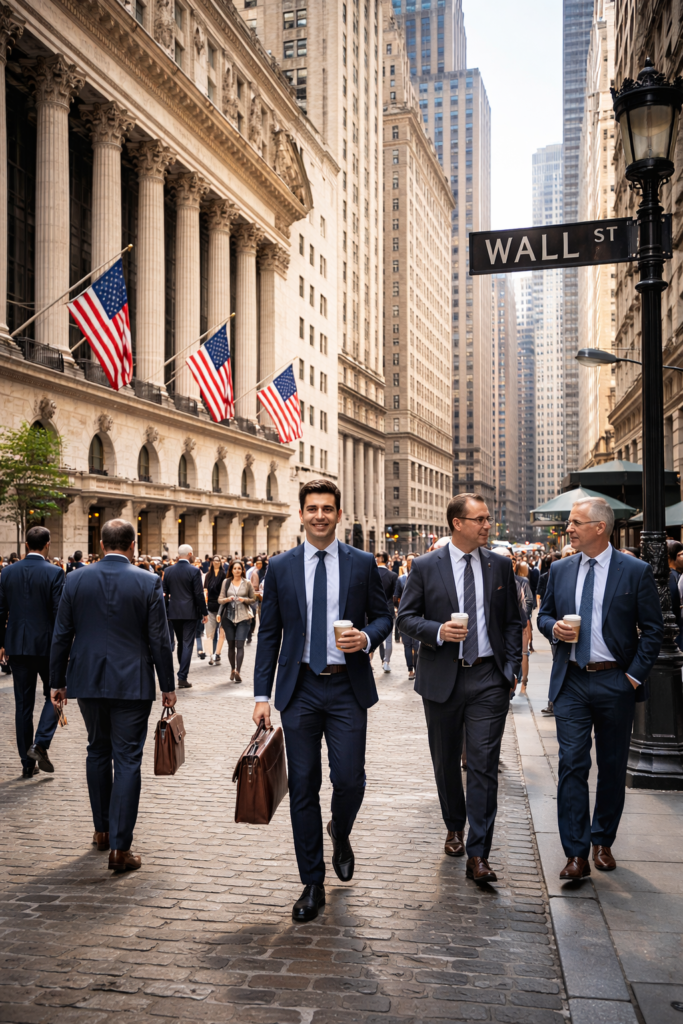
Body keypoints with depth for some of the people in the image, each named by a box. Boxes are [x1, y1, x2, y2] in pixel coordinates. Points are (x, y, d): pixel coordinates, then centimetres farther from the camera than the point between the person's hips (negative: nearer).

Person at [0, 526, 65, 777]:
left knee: (23, 705, 10)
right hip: (46, 645, -3)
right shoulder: (54, 573, -10)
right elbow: (59, 613, -11)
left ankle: (28, 763, 15)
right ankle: (40, 743, -5)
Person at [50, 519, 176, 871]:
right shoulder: (148, 583, -8)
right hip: (132, 684, -3)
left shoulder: (75, 581, -1)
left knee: (98, 752, 20)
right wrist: (167, 686, 2)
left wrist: (58, 682, 12)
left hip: (88, 682, 3)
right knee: (127, 760, 1)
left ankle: (102, 830, 30)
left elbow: (61, 636, 3)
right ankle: (120, 846, 1)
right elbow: (159, 640, -7)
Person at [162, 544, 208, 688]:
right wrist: (205, 612, -4)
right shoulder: (194, 571, -11)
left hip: (174, 612, 5)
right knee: (187, 644, -1)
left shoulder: (168, 571, 3)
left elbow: (165, 592, 7)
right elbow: (199, 594, -11)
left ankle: (182, 670, 26)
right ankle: (182, 677, -4)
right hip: (190, 612, -5)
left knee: (181, 642, 19)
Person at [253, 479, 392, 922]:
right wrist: (262, 694, 0)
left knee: (349, 778, -4)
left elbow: (383, 616, 9)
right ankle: (313, 884, 19)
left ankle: (340, 835, 32)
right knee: (303, 787, 5)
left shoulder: (363, 564, 3)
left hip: (347, 688, -1)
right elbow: (269, 633, 6)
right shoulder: (281, 567, 5)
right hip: (300, 689, 1)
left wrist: (366, 637, -15)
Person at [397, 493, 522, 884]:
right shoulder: (425, 567, -1)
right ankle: (455, 827, 38)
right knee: (446, 761, 14)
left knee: (484, 764, -5)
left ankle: (478, 855, 0)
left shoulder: (501, 565, 5)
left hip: (489, 679, 0)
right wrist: (438, 631, -17)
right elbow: (406, 616, 1)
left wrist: (512, 667, 1)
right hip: (442, 677, 0)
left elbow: (513, 621, 11)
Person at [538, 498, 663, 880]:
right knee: (572, 764, -3)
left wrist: (636, 674, -9)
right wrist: (554, 628, -8)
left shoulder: (636, 572, -5)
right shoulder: (560, 570, 6)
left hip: (616, 682, -2)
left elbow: (653, 629, -3)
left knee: (613, 766, 11)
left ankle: (602, 842, 28)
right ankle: (576, 853, 3)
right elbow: (544, 615, 15)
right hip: (572, 682, 2)